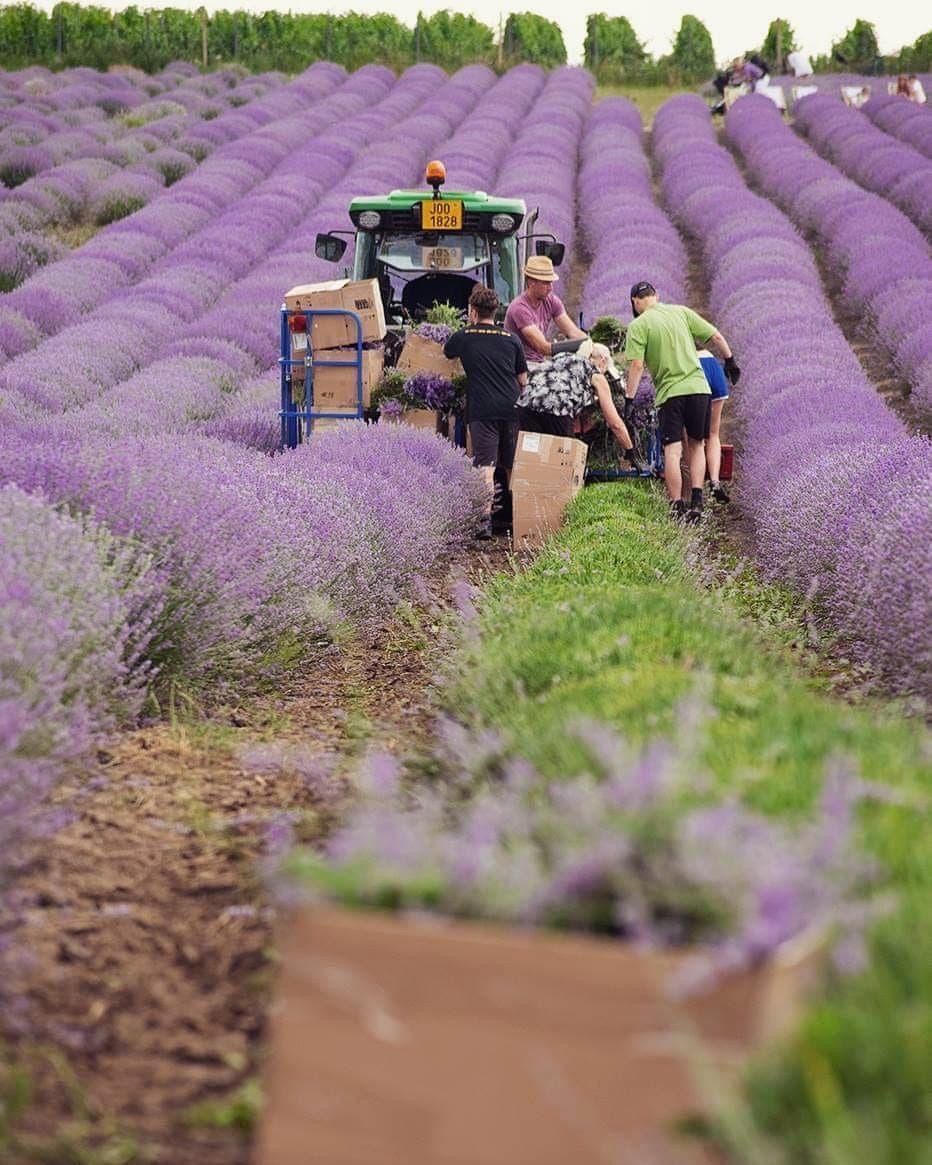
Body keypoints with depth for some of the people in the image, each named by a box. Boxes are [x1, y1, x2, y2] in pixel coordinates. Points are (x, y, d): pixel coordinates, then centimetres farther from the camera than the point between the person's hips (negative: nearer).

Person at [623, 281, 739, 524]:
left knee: (672, 452, -1)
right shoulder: (681, 311, 9)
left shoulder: (638, 326, -3)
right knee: (696, 445, 15)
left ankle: (678, 508, -5)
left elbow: (636, 365, -11)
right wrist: (730, 360, 23)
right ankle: (696, 502, 6)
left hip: (669, 392, -4)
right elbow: (716, 337, 9)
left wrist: (629, 398, -6)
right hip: (699, 387, 4)